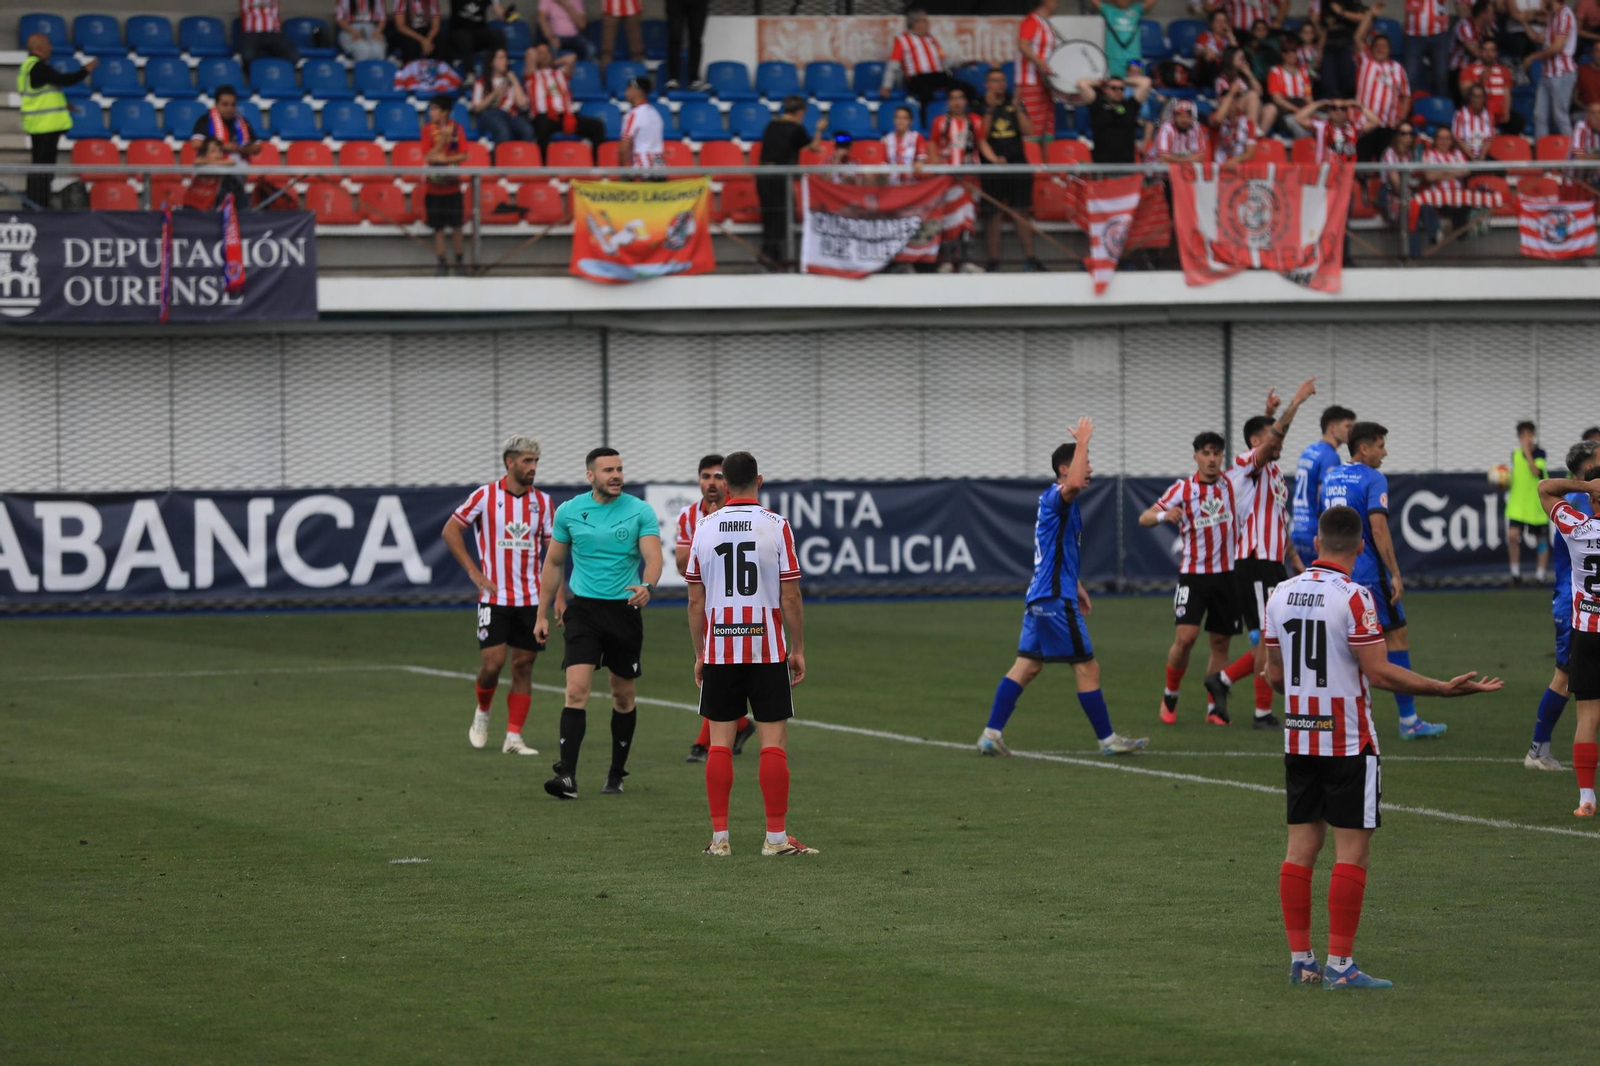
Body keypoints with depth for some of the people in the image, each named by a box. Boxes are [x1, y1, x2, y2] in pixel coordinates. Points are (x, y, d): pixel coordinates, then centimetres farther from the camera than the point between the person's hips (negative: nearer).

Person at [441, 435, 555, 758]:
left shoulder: (542, 501, 6)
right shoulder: (485, 496, -4)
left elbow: (552, 546, 11)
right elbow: (449, 531, 1)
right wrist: (473, 571, -6)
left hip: (531, 597, 3)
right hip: (494, 596, -3)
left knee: (523, 667, 2)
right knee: (492, 663, -10)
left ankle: (513, 738, 5)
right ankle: (482, 713, 19)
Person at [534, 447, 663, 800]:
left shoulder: (640, 511, -3)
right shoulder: (569, 511, 2)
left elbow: (653, 556, -13)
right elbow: (554, 563, 12)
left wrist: (647, 586, -35)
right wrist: (543, 614, 11)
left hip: (625, 609, 0)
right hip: (584, 609, 0)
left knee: (623, 696, 8)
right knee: (577, 689, -14)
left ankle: (616, 774, 24)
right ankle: (567, 776, -19)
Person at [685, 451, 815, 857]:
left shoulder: (705, 529, 3)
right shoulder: (776, 526, -5)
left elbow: (695, 600, 5)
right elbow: (790, 596, -5)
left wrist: (699, 654, 13)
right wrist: (798, 649, 4)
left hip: (718, 650, 2)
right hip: (767, 648, -2)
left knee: (720, 742, 6)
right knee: (774, 740, 1)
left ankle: (719, 836, 5)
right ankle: (776, 836, 0)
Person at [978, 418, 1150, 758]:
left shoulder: (1056, 501, 19)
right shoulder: (1055, 497, -13)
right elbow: (1073, 484, -39)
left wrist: (1077, 587, 34)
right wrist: (1083, 441, -28)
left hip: (1040, 598, 10)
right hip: (1056, 599, -10)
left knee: (1027, 666, 7)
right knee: (1087, 668, -2)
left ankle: (991, 735, 3)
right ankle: (1107, 740, 4)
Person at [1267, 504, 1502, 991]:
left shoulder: (1281, 594, 5)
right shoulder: (1353, 597, -14)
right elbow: (1379, 672, -16)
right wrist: (1445, 689, -11)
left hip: (1298, 738, 6)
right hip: (1348, 741, -6)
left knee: (1301, 847, 9)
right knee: (1352, 850, -2)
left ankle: (1300, 960, 9)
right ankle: (1340, 965, -5)